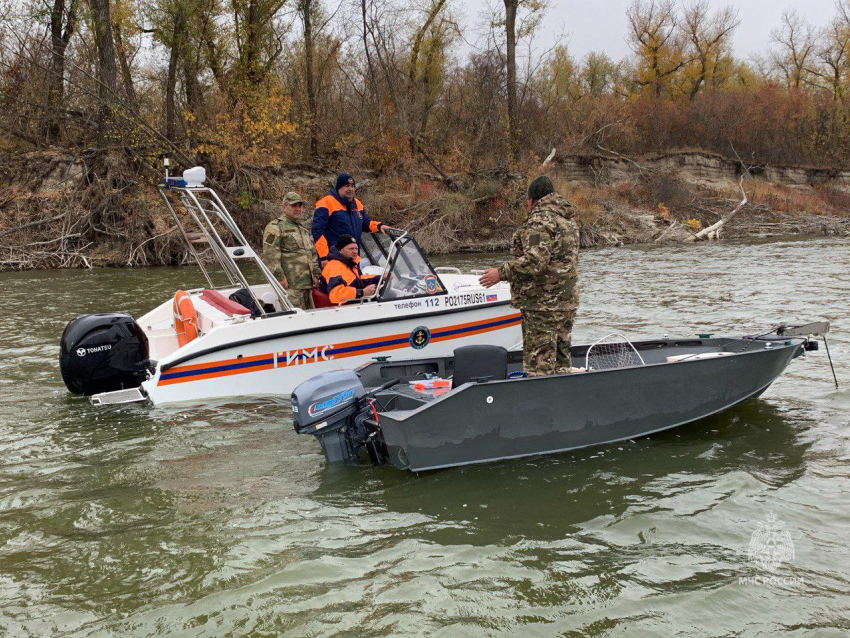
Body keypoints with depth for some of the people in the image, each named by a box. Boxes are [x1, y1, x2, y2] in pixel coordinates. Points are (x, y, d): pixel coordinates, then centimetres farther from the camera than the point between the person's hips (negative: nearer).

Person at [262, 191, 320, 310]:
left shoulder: (304, 230, 26)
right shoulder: (275, 227, -3)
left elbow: (313, 254, 29)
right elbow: (270, 256, -13)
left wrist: (315, 275, 18)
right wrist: (280, 277, -19)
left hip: (307, 284, 9)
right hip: (289, 284, -9)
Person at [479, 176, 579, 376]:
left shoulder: (540, 221, -14)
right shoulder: (568, 220, 18)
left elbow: (534, 261, -24)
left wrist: (501, 273, -18)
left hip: (542, 303, -10)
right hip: (567, 301, 10)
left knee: (539, 365, -7)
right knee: (561, 362, 15)